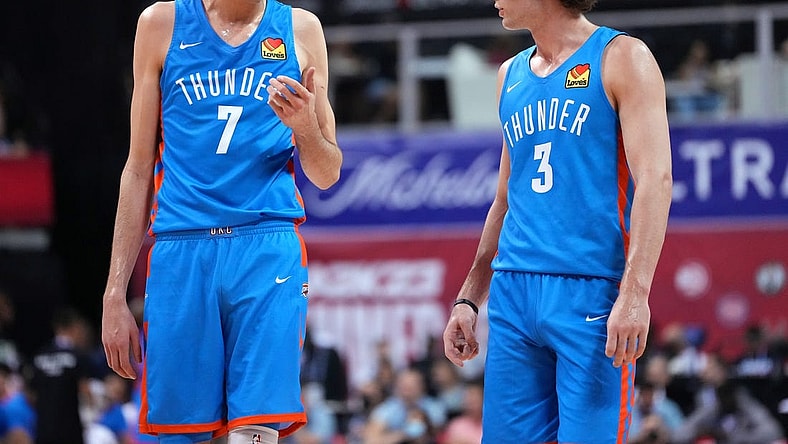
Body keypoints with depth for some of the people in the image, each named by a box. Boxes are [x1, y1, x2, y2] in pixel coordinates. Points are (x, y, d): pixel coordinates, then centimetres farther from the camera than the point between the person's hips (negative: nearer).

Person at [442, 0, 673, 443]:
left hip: (590, 291, -6)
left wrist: (634, 294, -21)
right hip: (514, 291, 6)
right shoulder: (511, 75, 19)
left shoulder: (621, 58, -2)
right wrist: (469, 299, 18)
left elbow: (655, 180, -10)